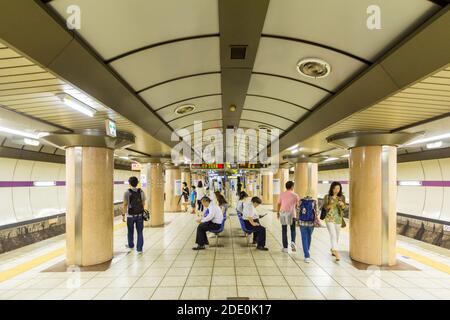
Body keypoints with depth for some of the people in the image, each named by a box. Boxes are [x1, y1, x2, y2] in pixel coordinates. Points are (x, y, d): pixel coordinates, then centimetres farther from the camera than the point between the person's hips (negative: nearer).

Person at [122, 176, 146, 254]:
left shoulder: (127, 193, -11)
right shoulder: (141, 192, -2)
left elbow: (125, 205, -12)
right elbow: (143, 204, 4)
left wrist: (123, 215, -4)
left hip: (130, 215, -1)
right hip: (140, 215, 1)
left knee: (130, 231, 18)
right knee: (140, 232, 5)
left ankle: (131, 245, 38)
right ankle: (139, 248, 4)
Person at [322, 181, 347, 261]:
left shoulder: (342, 197, 4)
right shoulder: (327, 197, -3)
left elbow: (344, 208, 6)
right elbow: (324, 207, -3)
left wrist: (342, 204, -16)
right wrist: (330, 205, -22)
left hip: (338, 218, 4)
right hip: (330, 218, -4)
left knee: (336, 236, 15)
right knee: (333, 235, -14)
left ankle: (333, 250, 35)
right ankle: (336, 253, -18)